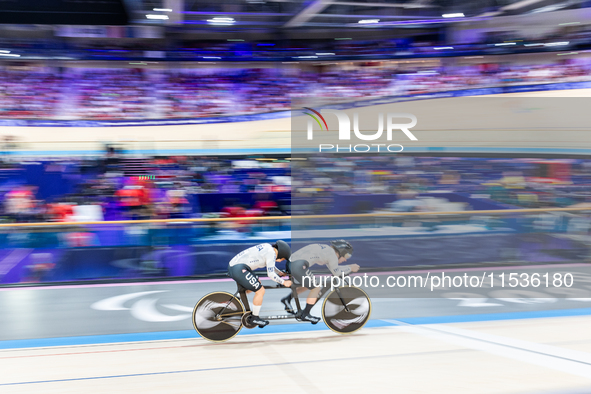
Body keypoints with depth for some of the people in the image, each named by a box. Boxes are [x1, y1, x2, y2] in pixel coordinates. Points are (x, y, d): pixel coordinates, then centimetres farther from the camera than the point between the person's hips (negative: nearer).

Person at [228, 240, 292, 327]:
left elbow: (271, 267, 33)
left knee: (257, 284, 27)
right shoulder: (272, 253, -11)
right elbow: (271, 274, -12)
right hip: (239, 270, -10)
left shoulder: (267, 247, 17)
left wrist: (282, 274, 31)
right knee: (260, 291, -4)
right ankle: (255, 318, 10)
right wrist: (284, 282, -1)